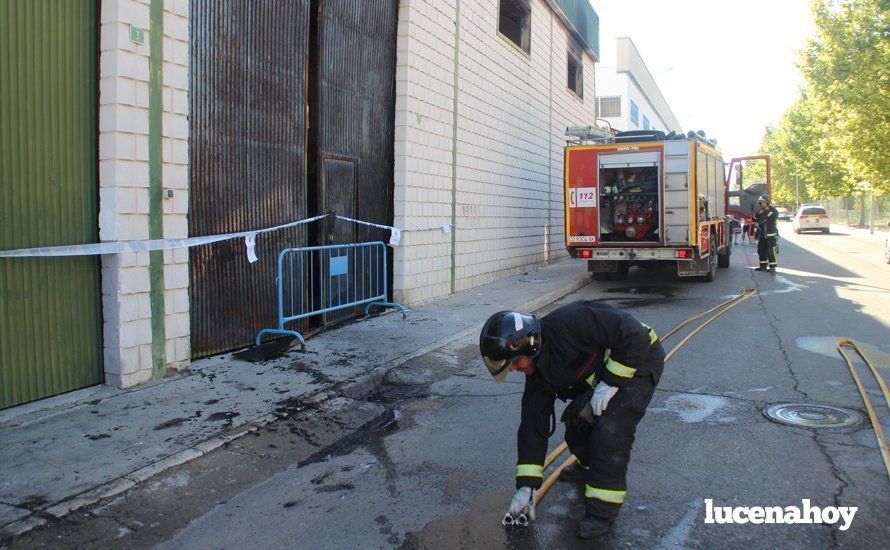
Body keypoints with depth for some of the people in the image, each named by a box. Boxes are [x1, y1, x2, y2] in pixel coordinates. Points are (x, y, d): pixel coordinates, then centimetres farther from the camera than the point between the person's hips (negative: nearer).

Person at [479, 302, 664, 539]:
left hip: (639, 362, -8)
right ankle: (590, 467, 33)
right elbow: (533, 424, -3)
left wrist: (611, 382, -26)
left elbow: (633, 334, -31)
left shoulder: (568, 322, -34)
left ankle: (603, 511, -5)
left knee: (610, 430, -18)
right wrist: (526, 486, -4)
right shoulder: (538, 372, -7)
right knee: (575, 420, 3)